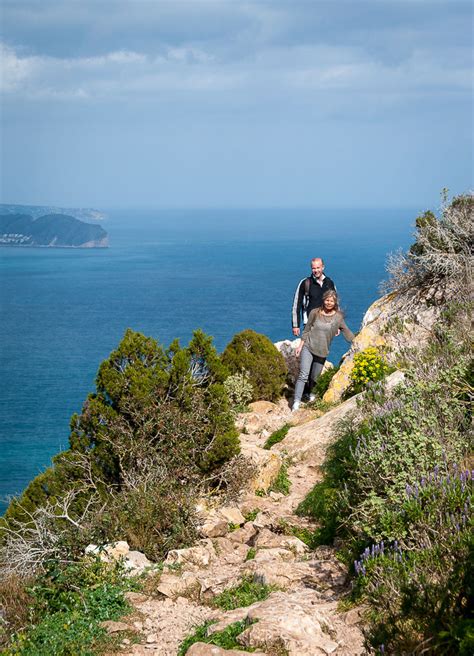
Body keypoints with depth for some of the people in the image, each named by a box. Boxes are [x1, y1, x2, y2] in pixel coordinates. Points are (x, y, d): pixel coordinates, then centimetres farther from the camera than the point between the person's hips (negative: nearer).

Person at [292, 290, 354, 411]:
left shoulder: (338, 317, 1)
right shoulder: (315, 313, -2)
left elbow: (347, 333, 6)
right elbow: (306, 330, 5)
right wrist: (300, 345, 4)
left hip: (322, 352, 2)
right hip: (308, 347, -2)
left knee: (315, 377, 10)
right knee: (303, 375, -14)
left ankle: (313, 396, 38)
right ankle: (296, 403, -17)